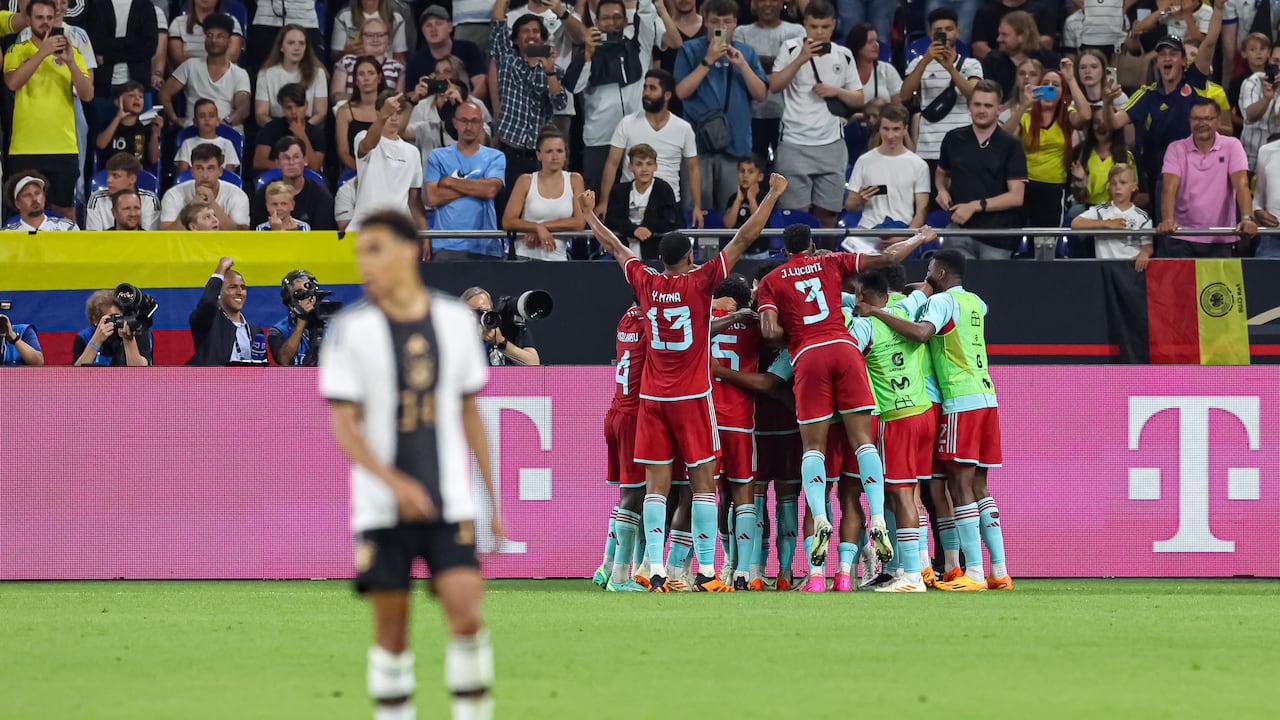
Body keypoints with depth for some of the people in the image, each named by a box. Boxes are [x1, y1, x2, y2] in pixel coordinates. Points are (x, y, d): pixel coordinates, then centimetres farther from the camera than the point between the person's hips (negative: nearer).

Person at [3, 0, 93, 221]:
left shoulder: (71, 52, 10)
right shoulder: (17, 51, 6)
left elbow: (87, 95, 0)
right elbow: (12, 82, -14)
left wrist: (70, 62, -15)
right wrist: (42, 53, -20)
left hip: (64, 147, 1)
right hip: (25, 148, -1)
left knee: (65, 210, 0)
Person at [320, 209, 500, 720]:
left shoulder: (454, 320, 5)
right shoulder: (351, 330, -4)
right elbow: (343, 428, -8)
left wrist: (493, 500, 14)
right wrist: (394, 483, -24)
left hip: (450, 505, 1)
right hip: (381, 506, -1)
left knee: (465, 614, -13)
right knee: (391, 630, 1)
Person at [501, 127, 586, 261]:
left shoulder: (574, 180, 8)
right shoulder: (526, 181, 6)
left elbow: (579, 223, 0)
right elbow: (507, 222, -2)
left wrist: (544, 226, -8)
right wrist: (538, 228, -15)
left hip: (558, 257, 1)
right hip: (525, 255, -1)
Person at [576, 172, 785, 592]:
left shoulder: (646, 283, 1)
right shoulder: (700, 283, -7)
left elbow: (614, 247, 18)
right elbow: (745, 239, -5)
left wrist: (589, 216, 34)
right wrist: (773, 195, 1)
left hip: (652, 399, 3)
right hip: (692, 398, -3)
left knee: (656, 484, 1)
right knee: (703, 482, -1)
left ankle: (656, 571, -7)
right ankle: (706, 573, -5)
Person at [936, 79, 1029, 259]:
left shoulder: (1011, 146, 0)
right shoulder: (953, 139, 10)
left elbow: (1016, 197, -5)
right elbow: (941, 172, 29)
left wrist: (975, 206, -13)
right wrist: (942, 190, 5)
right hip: (959, 231, 2)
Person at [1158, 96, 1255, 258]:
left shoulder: (1232, 146, 2)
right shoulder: (1176, 149, 2)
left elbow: (1241, 184, -10)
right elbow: (1170, 188, -11)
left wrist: (1247, 219, -27)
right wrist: (1167, 220, -29)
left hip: (1220, 240, 0)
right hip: (1181, 238, 0)